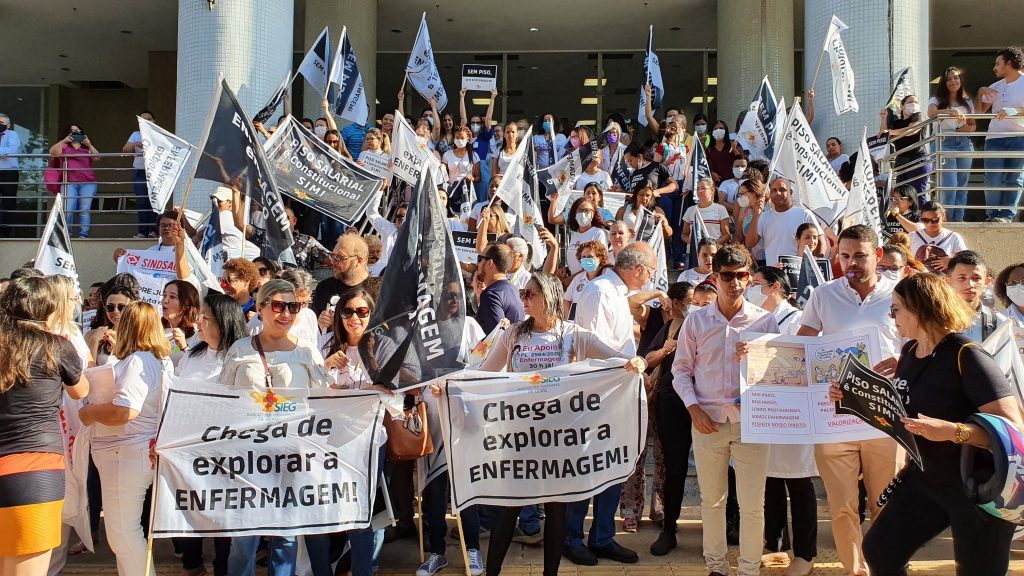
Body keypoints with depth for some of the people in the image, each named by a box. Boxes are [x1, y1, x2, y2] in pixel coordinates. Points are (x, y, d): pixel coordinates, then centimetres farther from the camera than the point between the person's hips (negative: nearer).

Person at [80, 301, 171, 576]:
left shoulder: (137, 361, -19)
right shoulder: (161, 360, 10)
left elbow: (125, 411, -28)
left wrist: (90, 412, -11)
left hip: (126, 455, -10)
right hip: (142, 452, 10)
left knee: (122, 532, 0)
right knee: (128, 529, 20)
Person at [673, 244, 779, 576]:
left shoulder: (765, 321, 0)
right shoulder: (696, 321, 2)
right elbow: (681, 370, 6)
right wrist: (694, 409, -5)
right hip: (708, 420, 1)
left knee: (752, 504, 2)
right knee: (712, 499, 12)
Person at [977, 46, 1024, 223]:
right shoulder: (995, 87, 16)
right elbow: (980, 111, 19)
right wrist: (980, 92, 5)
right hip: (995, 138, 3)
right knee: (992, 179, -5)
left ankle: (1007, 215, -4)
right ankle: (993, 215, 1)